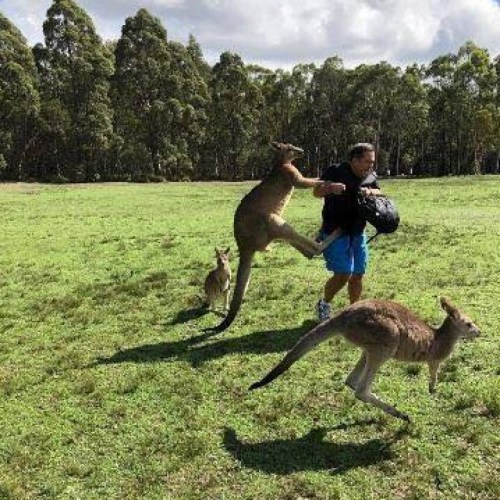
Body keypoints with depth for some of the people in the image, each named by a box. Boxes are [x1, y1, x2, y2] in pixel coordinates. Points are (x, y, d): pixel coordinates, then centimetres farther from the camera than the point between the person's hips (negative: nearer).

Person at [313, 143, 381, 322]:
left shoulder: (371, 177, 6)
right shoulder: (335, 172, -12)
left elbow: (379, 193, 11)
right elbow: (316, 192, -17)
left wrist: (370, 192, -13)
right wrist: (330, 187, -40)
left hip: (358, 233, 6)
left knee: (357, 275, 8)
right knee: (343, 274, -14)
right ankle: (323, 305, 11)